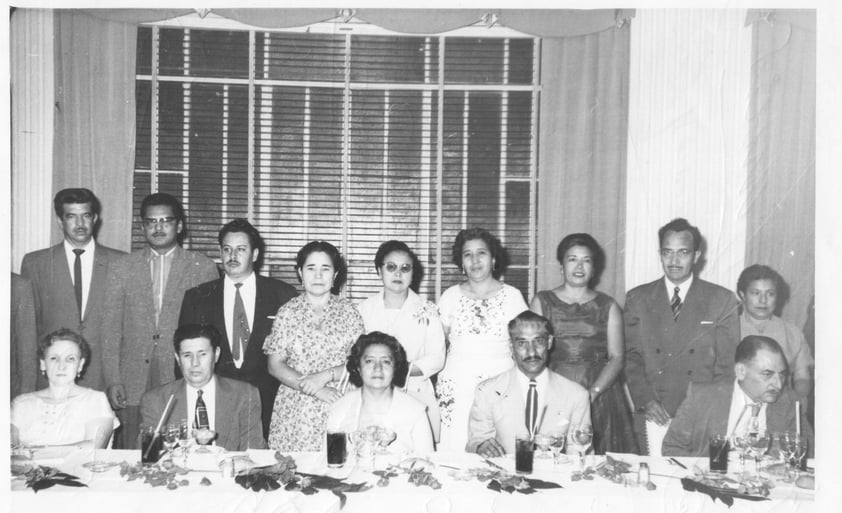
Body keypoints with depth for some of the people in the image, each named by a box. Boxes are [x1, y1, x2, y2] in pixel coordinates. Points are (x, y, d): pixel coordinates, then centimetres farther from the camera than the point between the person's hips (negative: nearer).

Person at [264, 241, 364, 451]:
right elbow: (275, 365, 0)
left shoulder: (348, 312, 4)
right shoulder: (287, 312, 4)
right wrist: (313, 390, -10)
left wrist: (326, 375, -14)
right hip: (293, 412, 0)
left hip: (338, 411, 0)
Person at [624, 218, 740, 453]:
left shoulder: (722, 300, 5)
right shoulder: (637, 299, 9)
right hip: (652, 417, 1)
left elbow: (727, 366, 3)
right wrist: (645, 401, -7)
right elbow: (630, 357, 6)